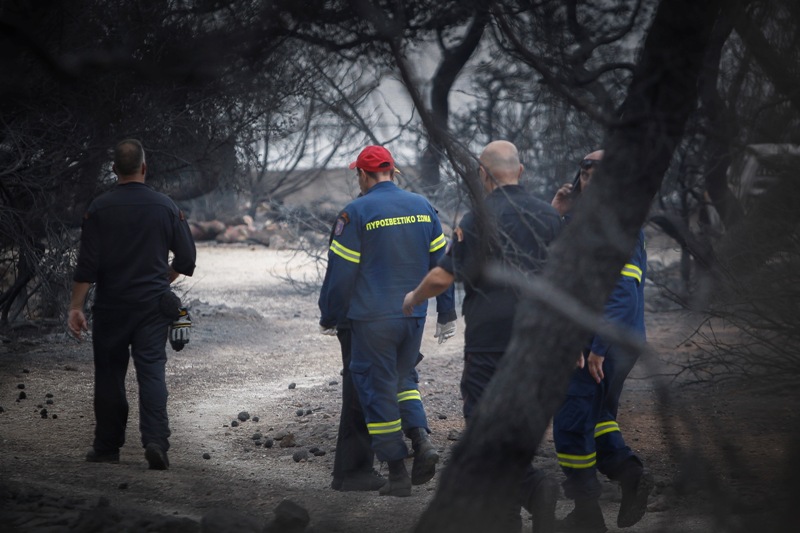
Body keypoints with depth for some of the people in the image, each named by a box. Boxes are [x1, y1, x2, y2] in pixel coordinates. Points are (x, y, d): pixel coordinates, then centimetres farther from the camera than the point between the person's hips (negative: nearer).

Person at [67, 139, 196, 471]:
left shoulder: (99, 209, -5)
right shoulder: (165, 207, 0)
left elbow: (87, 264, -9)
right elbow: (186, 258, 4)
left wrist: (76, 307, -6)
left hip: (111, 306, 0)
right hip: (153, 305, 0)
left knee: (109, 374, 10)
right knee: (152, 371, -2)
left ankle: (107, 447, 16)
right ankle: (156, 441, -18)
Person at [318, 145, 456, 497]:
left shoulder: (356, 213, -10)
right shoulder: (423, 207, 6)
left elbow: (340, 273, -8)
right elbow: (441, 262, 10)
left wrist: (329, 317, 4)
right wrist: (447, 315, 17)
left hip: (372, 319, -5)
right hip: (414, 315, 5)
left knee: (378, 389, 3)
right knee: (403, 378, 21)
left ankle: (397, 474, 4)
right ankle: (421, 438, -3)